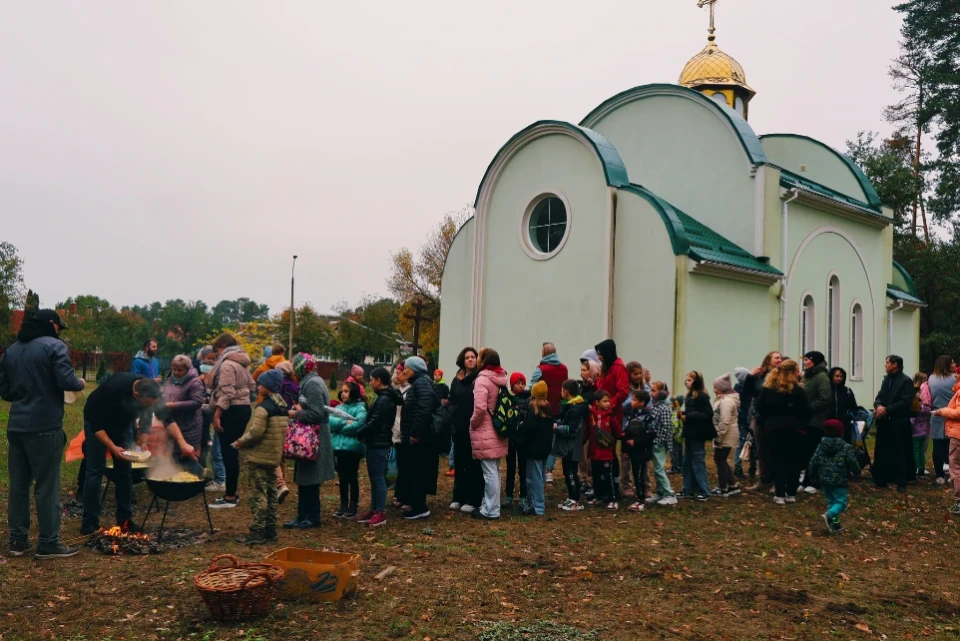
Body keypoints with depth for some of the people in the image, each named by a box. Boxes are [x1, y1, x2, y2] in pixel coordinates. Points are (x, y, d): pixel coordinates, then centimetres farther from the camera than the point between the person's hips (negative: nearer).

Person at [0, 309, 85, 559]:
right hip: (44, 426, -7)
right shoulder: (54, 345, -8)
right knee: (47, 485, -1)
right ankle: (49, 543, 5)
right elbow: (66, 381, -18)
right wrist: (80, 383, 2)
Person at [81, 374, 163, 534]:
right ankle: (89, 521, 0)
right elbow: (95, 423, -29)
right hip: (97, 422, -4)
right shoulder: (114, 388, -39)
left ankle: (124, 519, 7)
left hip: (122, 423, 4)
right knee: (95, 470, -8)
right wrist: (113, 447, -32)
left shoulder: (150, 392, -25)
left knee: (124, 470, 1)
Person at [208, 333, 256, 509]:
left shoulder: (227, 364, -13)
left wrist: (217, 414, -20)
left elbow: (226, 392, -21)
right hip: (243, 408, 10)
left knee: (228, 453, -6)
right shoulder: (242, 363, 17)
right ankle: (232, 492, 21)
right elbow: (251, 387, 21)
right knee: (232, 452, 14)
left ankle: (230, 497, -2)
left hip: (232, 411, -10)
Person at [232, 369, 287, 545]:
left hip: (258, 457, -9)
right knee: (270, 492, 14)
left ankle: (257, 532, 1)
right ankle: (270, 529, 21)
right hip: (274, 456, 9)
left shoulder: (263, 407, -19)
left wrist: (240, 442, -6)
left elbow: (255, 432, -23)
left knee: (258, 494, -3)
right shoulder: (282, 407, 9)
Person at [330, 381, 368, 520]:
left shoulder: (360, 408, -5)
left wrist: (339, 427, -8)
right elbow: (330, 421, -1)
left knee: (352, 478, 3)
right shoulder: (339, 407, 14)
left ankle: (353, 507, 11)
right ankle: (343, 505, 22)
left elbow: (358, 425, -20)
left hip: (353, 448, -6)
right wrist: (345, 422, -17)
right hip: (338, 447, 6)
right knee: (342, 478, 13)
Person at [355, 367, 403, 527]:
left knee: (378, 478, -4)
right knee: (374, 478, 14)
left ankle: (381, 513, 1)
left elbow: (374, 423, -22)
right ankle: (374, 509, 20)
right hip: (376, 443, 10)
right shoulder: (384, 398, 14)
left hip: (379, 444, -10)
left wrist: (358, 433, -10)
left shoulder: (384, 400, -18)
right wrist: (362, 432, 4)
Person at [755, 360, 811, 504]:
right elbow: (807, 412, -8)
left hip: (774, 429, 2)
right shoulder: (798, 390, -8)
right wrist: (801, 423, 10)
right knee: (793, 461, 8)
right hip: (794, 430, -2)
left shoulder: (768, 388, 2)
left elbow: (759, 407, 5)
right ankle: (791, 494, 12)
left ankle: (779, 495, 3)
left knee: (777, 461, 6)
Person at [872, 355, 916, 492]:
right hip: (884, 421, 7)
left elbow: (905, 402, -16)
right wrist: (878, 406, -10)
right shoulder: (886, 379, 16)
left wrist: (887, 409, -19)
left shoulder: (906, 381, -7)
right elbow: (879, 396, 13)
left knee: (899, 453, -1)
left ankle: (901, 483, 5)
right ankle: (881, 479, 16)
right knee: (882, 452, 8)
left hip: (899, 422, -7)